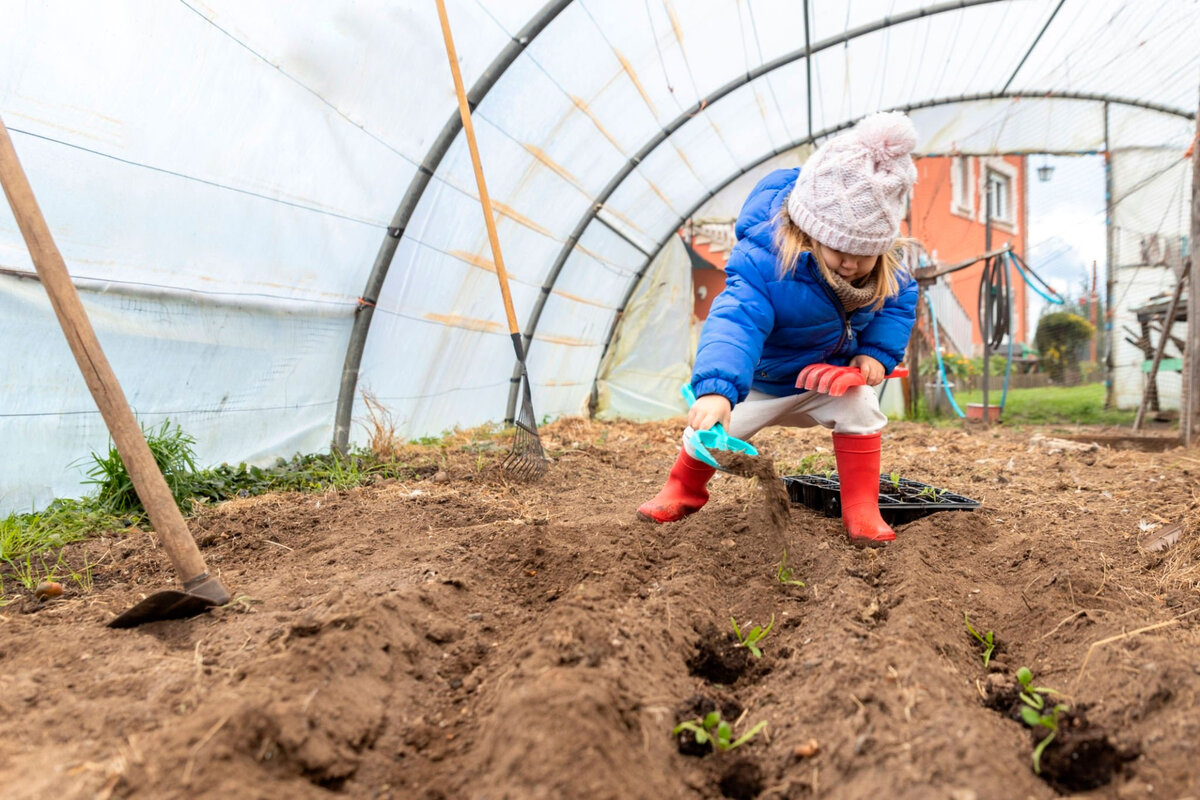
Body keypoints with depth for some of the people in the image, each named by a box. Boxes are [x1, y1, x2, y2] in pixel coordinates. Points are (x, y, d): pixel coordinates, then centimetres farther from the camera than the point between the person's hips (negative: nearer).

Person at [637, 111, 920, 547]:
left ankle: (861, 509, -5)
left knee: (859, 408, -22)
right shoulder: (765, 264, -40)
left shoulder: (885, 273, -20)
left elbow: (900, 301, 1)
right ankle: (683, 490, 27)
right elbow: (735, 322, -53)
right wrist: (715, 389, -69)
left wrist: (878, 352, -17)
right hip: (764, 379, -3)